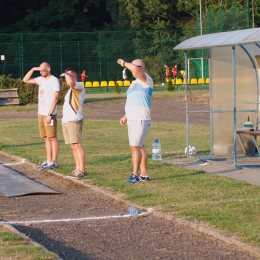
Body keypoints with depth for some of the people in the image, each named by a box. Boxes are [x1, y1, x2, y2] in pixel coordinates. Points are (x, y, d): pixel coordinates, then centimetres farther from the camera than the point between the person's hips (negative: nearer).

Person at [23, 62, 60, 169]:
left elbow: (55, 98, -16)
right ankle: (48, 161, 13)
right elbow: (25, 80, 16)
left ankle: (54, 162, 0)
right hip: (41, 113, 7)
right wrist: (33, 69, 3)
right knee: (46, 138, 9)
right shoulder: (41, 79, 12)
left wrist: (50, 115, -20)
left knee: (52, 137, -3)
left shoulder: (54, 80, -10)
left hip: (49, 114, -7)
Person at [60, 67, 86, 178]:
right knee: (73, 146, 9)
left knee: (77, 145, -10)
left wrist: (65, 74, -11)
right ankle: (77, 169, 12)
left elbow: (70, 82, -30)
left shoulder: (79, 86, -7)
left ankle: (82, 170, -11)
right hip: (66, 120, 10)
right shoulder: (71, 89, 24)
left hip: (74, 120, -10)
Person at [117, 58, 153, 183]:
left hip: (141, 120, -9)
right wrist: (126, 116, 20)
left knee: (135, 146, -14)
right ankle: (144, 174, 17)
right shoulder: (134, 83, 20)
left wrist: (124, 63, -10)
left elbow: (135, 69, -27)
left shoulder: (146, 80, -7)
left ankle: (135, 175, -14)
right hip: (132, 120, 9)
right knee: (139, 147, 11)